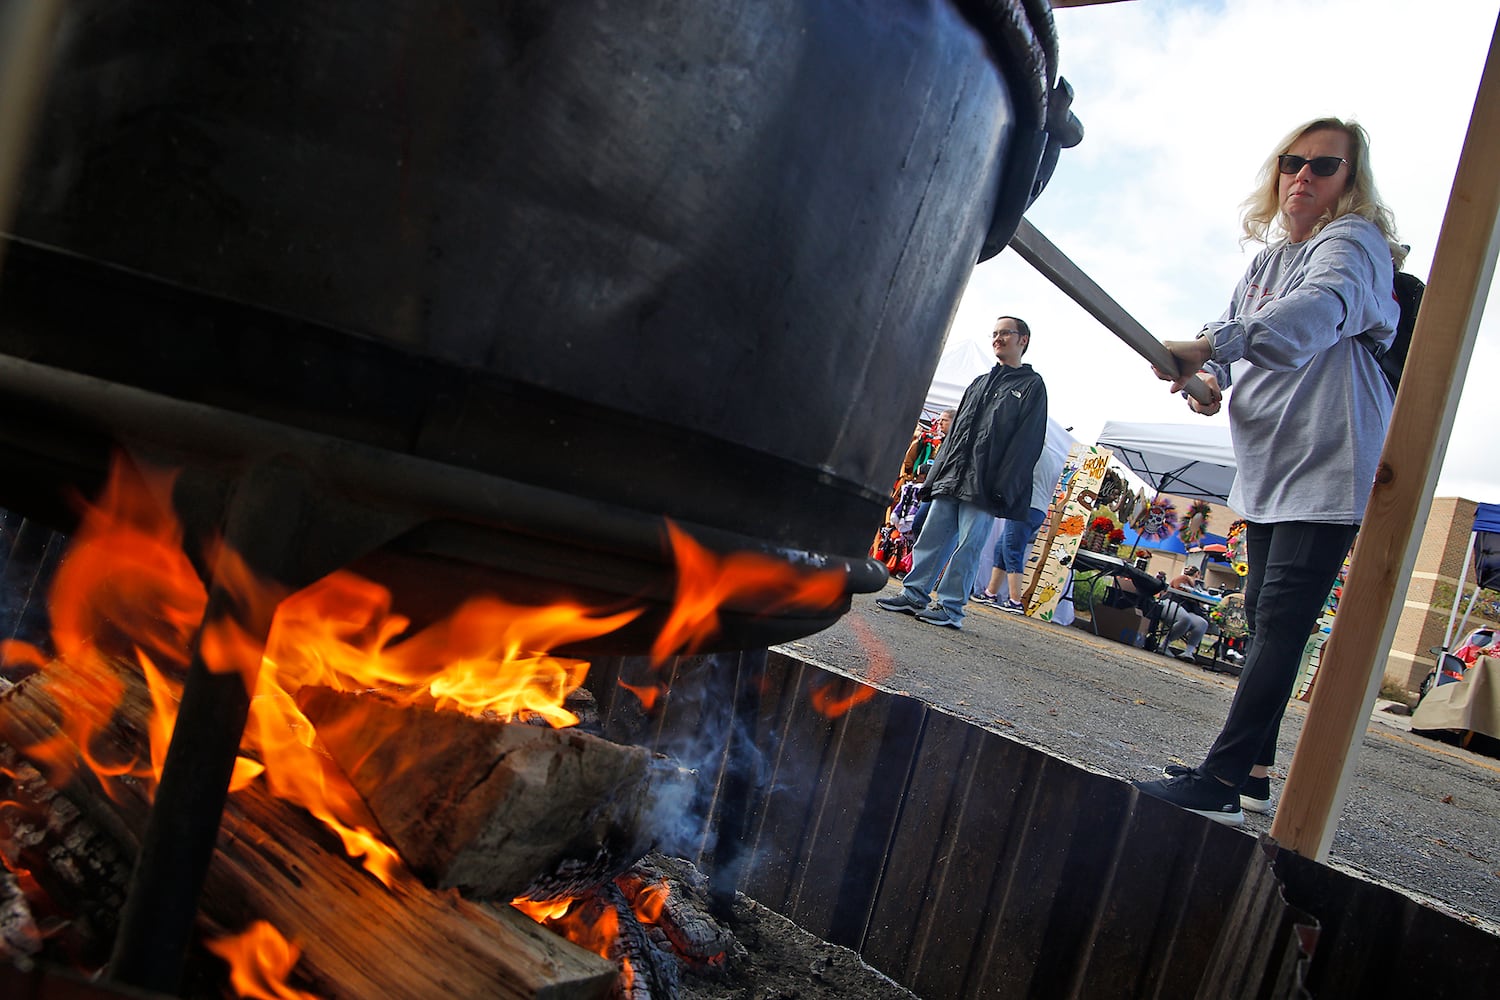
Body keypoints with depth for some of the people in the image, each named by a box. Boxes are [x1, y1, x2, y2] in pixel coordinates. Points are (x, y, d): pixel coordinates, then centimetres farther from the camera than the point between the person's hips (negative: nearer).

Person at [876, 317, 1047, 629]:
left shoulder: (1032, 385, 4)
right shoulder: (979, 383, 23)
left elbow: (1027, 442, -6)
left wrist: (1003, 487, -16)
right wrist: (936, 475, 13)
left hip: (983, 486, -6)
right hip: (950, 480, 6)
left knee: (967, 547, -4)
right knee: (931, 538, 5)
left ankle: (950, 608, 1)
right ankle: (914, 594, 10)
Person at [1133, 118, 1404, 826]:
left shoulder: (1352, 242, -7)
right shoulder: (1266, 260, 17)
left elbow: (1317, 312, -29)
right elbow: (1242, 345, 23)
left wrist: (1209, 344, -43)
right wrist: (1212, 378, -2)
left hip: (1330, 466, -9)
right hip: (1268, 472, 9)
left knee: (1280, 622, -13)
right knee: (1263, 619, 11)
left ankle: (1220, 783, -14)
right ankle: (1254, 773, 20)